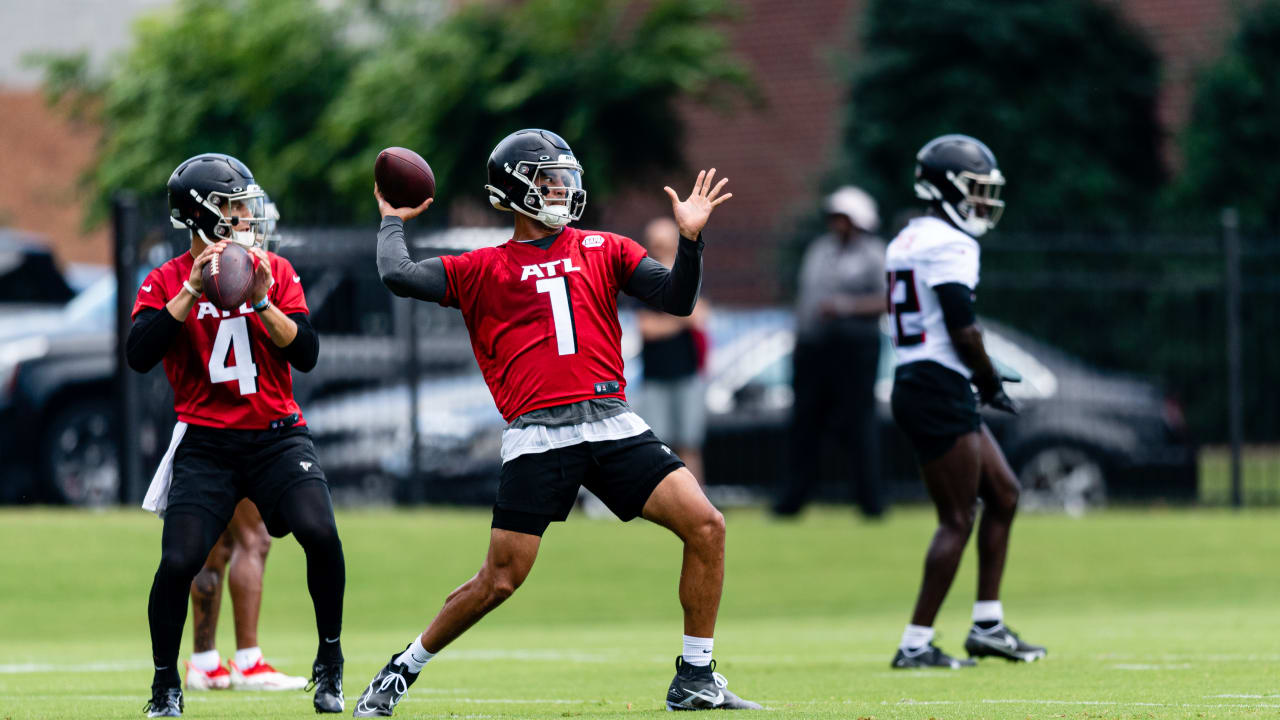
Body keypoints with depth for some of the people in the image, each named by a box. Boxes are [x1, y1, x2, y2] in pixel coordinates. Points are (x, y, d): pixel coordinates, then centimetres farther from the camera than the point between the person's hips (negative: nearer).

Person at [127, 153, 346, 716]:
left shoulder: (276, 272, 7)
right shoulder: (167, 282, 1)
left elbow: (306, 355, -2)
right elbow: (139, 355, -15)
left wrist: (261, 301, -16)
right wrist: (193, 290, -19)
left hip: (276, 434, 1)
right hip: (206, 444, -1)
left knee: (319, 534, -21)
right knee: (178, 563, -15)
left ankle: (329, 665, -1)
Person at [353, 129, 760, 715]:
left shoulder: (603, 250, 18)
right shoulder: (483, 269, 10)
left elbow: (676, 299, 10)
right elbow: (398, 278, 0)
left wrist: (690, 238, -5)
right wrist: (393, 221, 17)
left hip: (612, 425, 3)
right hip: (538, 436, -3)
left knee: (705, 526, -11)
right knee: (500, 579, -5)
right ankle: (404, 669, 17)